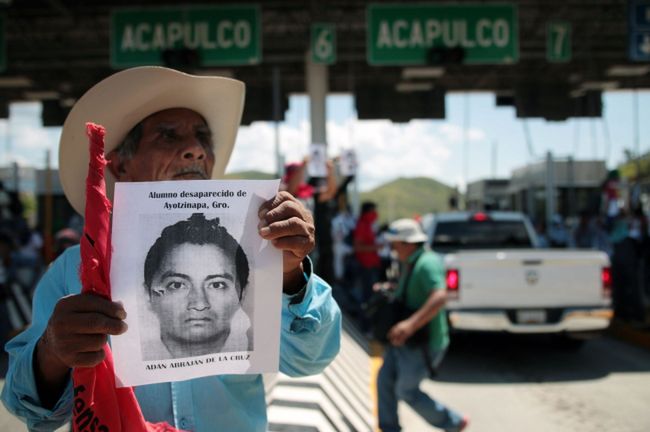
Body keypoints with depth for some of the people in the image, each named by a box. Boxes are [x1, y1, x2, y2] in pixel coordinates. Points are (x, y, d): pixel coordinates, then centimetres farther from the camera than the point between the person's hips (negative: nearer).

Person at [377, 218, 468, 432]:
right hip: (404, 340, 9)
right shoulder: (409, 263, 8)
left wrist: (411, 324, -48)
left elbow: (440, 296, -40)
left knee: (406, 390, 1)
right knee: (385, 380, 10)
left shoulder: (427, 263, -23)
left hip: (423, 343, -9)